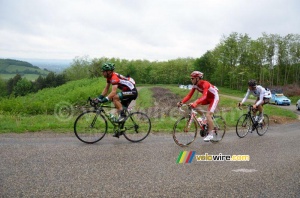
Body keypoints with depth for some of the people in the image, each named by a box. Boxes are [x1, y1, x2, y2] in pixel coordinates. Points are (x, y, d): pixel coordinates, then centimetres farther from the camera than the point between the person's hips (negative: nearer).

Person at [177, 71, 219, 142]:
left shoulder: (205, 84, -32)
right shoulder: (195, 85, -10)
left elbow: (204, 96, -45)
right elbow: (189, 95, -14)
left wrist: (195, 103, -59)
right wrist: (181, 102, -28)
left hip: (214, 97, -8)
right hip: (207, 98, 8)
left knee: (208, 115, -21)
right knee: (194, 105, -11)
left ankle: (210, 134, -7)